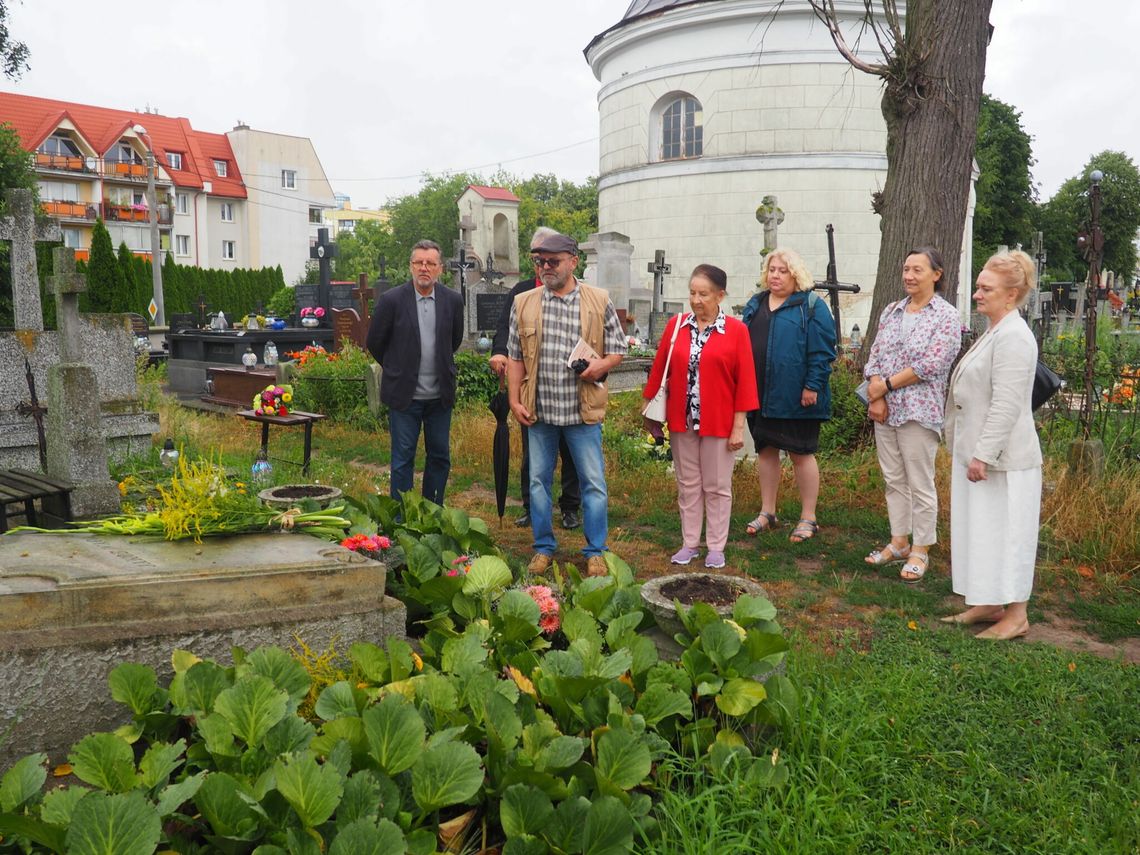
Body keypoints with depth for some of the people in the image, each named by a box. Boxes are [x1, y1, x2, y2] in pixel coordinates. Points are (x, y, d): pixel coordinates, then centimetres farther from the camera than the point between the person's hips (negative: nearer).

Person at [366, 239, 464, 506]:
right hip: (404, 394, -3)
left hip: (439, 395, 3)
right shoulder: (391, 300, -8)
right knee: (403, 459, 3)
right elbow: (374, 342, 3)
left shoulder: (453, 300, 0)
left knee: (440, 457, 10)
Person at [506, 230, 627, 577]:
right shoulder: (524, 304, 6)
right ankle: (544, 547, 25)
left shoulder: (600, 302, 1)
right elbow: (515, 357, 8)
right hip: (538, 409, 2)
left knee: (593, 482, 2)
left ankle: (595, 552, 16)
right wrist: (514, 400, 1)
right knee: (538, 480, 10)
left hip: (583, 410, -2)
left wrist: (603, 364, -15)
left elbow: (618, 350, 6)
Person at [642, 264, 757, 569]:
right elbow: (659, 370, 6)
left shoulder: (736, 330, -5)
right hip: (681, 420, 3)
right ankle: (690, 543, 24)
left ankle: (716, 547, 20)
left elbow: (745, 380, -6)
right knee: (688, 484, 12)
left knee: (717, 486, 8)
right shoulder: (676, 325, 2)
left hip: (719, 423, -2)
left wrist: (739, 426, -8)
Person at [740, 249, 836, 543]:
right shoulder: (755, 304, 13)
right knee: (765, 450, 13)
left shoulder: (812, 306, -5)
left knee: (801, 453, 2)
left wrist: (812, 386, -16)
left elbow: (822, 351, -10)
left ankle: (808, 518, 14)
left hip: (795, 397, -6)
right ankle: (767, 512, 26)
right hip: (759, 394, 6)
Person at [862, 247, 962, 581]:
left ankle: (920, 551, 12)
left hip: (919, 411, -6)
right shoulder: (891, 311, 12)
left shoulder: (946, 316, -6)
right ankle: (898, 542, 25)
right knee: (893, 480, 13)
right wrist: (876, 397, -6)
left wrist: (887, 385, -13)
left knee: (920, 484, 1)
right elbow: (874, 356, 8)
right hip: (885, 411, 6)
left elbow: (932, 364, -15)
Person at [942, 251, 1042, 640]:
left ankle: (1015, 616, 12)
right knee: (981, 530, 16)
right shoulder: (993, 332, 14)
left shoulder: (1013, 337, -18)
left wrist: (983, 455, -23)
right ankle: (988, 604, 28)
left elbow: (1006, 404, -24)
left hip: (1002, 459, -10)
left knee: (1004, 533, 0)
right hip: (978, 452, 10)